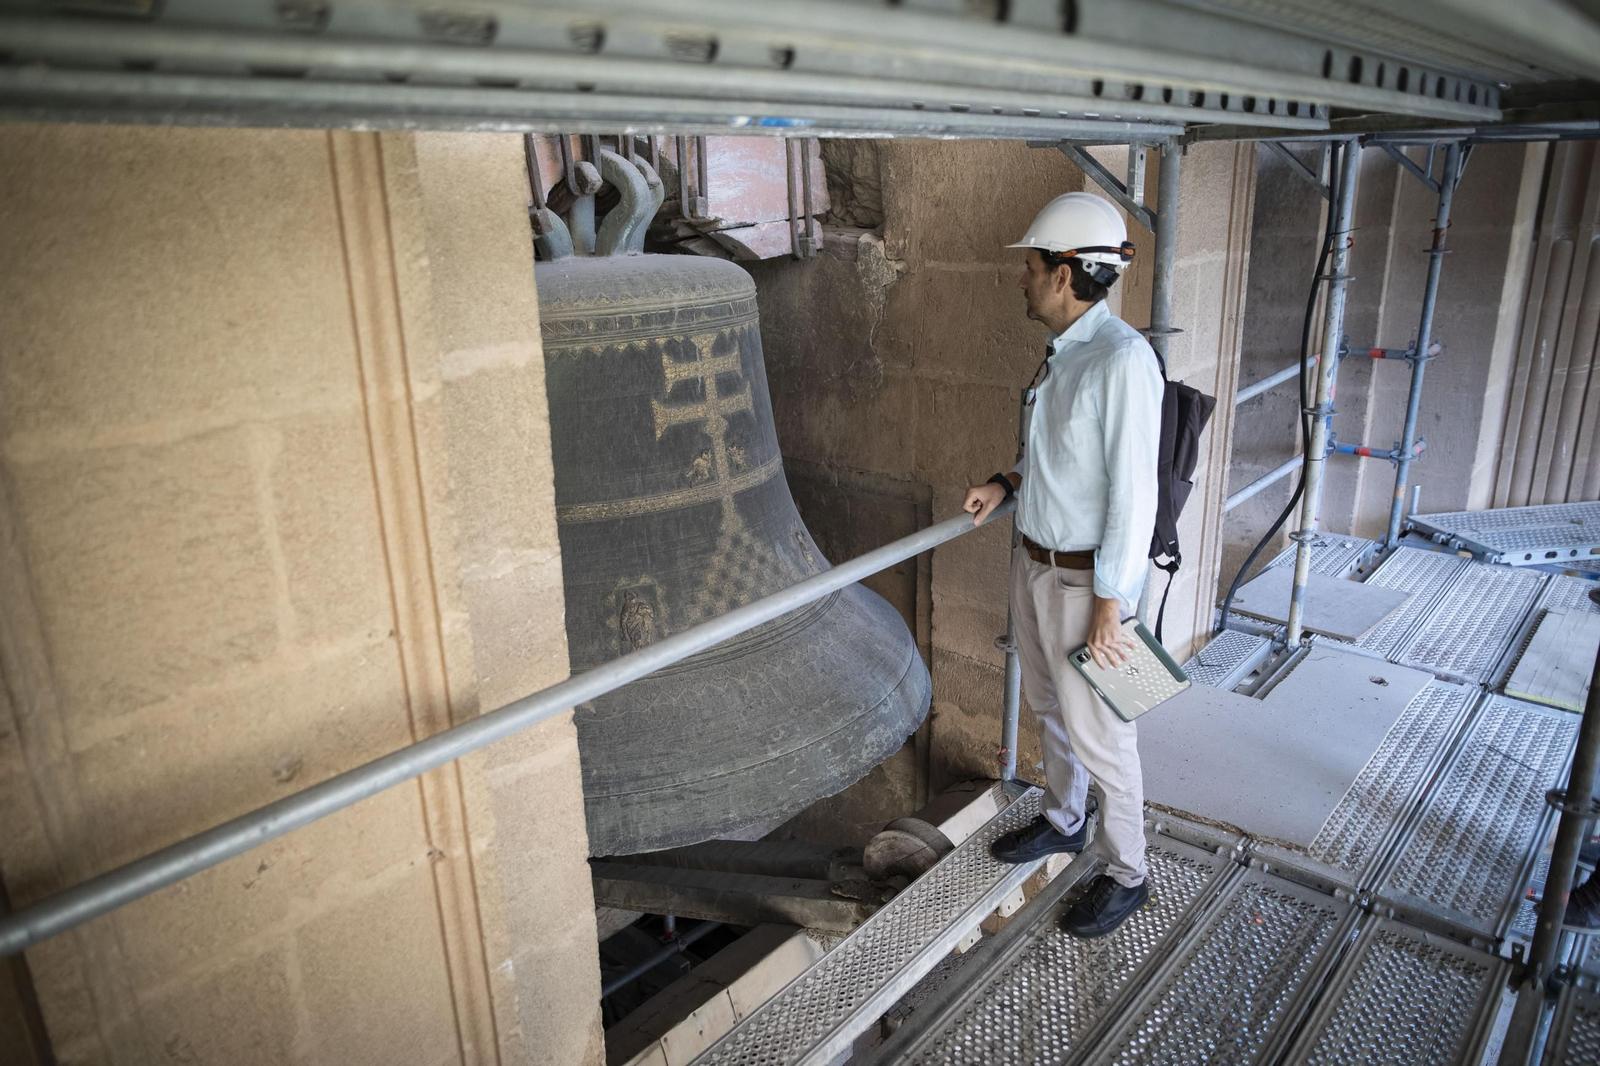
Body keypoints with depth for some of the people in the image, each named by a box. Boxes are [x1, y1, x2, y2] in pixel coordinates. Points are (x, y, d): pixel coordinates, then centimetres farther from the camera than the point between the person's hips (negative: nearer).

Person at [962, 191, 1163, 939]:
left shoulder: (1122, 359, -24)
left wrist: (1108, 604, -23)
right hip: (1035, 561, 9)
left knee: (1097, 733, 6)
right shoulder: (1062, 351, 5)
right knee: (1048, 705, 24)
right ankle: (1062, 821, 46)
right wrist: (1006, 484, 5)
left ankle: (1125, 875, 26)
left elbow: (1133, 492, -24)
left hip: (1085, 579, -9)